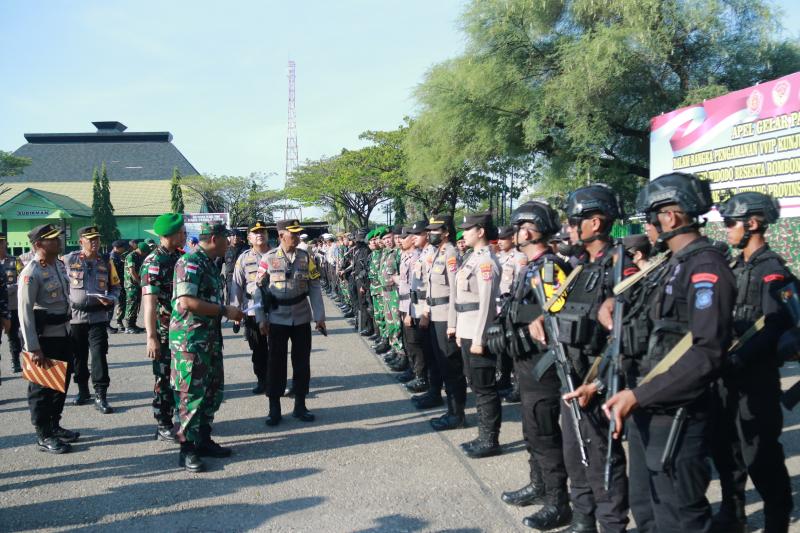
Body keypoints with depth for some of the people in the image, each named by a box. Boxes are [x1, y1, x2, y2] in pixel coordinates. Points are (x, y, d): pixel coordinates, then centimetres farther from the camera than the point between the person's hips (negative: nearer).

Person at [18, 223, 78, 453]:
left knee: (62, 382, 18)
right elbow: (25, 312, -21)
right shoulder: (31, 273, -19)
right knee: (42, 387, 4)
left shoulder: (60, 265, 6)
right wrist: (33, 348, -22)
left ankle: (54, 426, 33)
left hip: (63, 332, 8)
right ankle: (44, 436, 16)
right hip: (44, 336, -8)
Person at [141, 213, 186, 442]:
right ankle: (163, 426, 15)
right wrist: (151, 337, -23)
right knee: (165, 378, 3)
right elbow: (149, 302, -19)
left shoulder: (180, 258, 9)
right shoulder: (154, 262, -14)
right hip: (164, 331, -7)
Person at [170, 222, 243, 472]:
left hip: (210, 337, 10)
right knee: (192, 393, -3)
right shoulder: (190, 263, -16)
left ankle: (203, 441, 27)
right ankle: (187, 449, 7)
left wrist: (230, 311, 13)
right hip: (190, 338, -10)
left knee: (213, 390, 15)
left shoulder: (210, 264, 15)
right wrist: (224, 310, -20)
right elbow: (186, 302, -25)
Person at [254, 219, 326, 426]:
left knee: (302, 362, 7)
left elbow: (314, 288, 2)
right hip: (277, 320, -2)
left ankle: (300, 406, 20)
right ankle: (274, 408, 15)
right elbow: (260, 290, -1)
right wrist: (262, 319, -5)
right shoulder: (268, 259, -5)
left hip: (302, 319, 2)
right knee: (276, 362, 4)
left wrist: (320, 317, -2)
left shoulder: (306, 258, 1)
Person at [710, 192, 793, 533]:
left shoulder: (772, 271, -14)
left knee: (759, 453, 0)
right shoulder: (738, 267, 12)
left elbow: (774, 328, -24)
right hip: (729, 374, 9)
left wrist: (737, 360, -28)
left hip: (756, 377, -8)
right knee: (725, 446, 16)